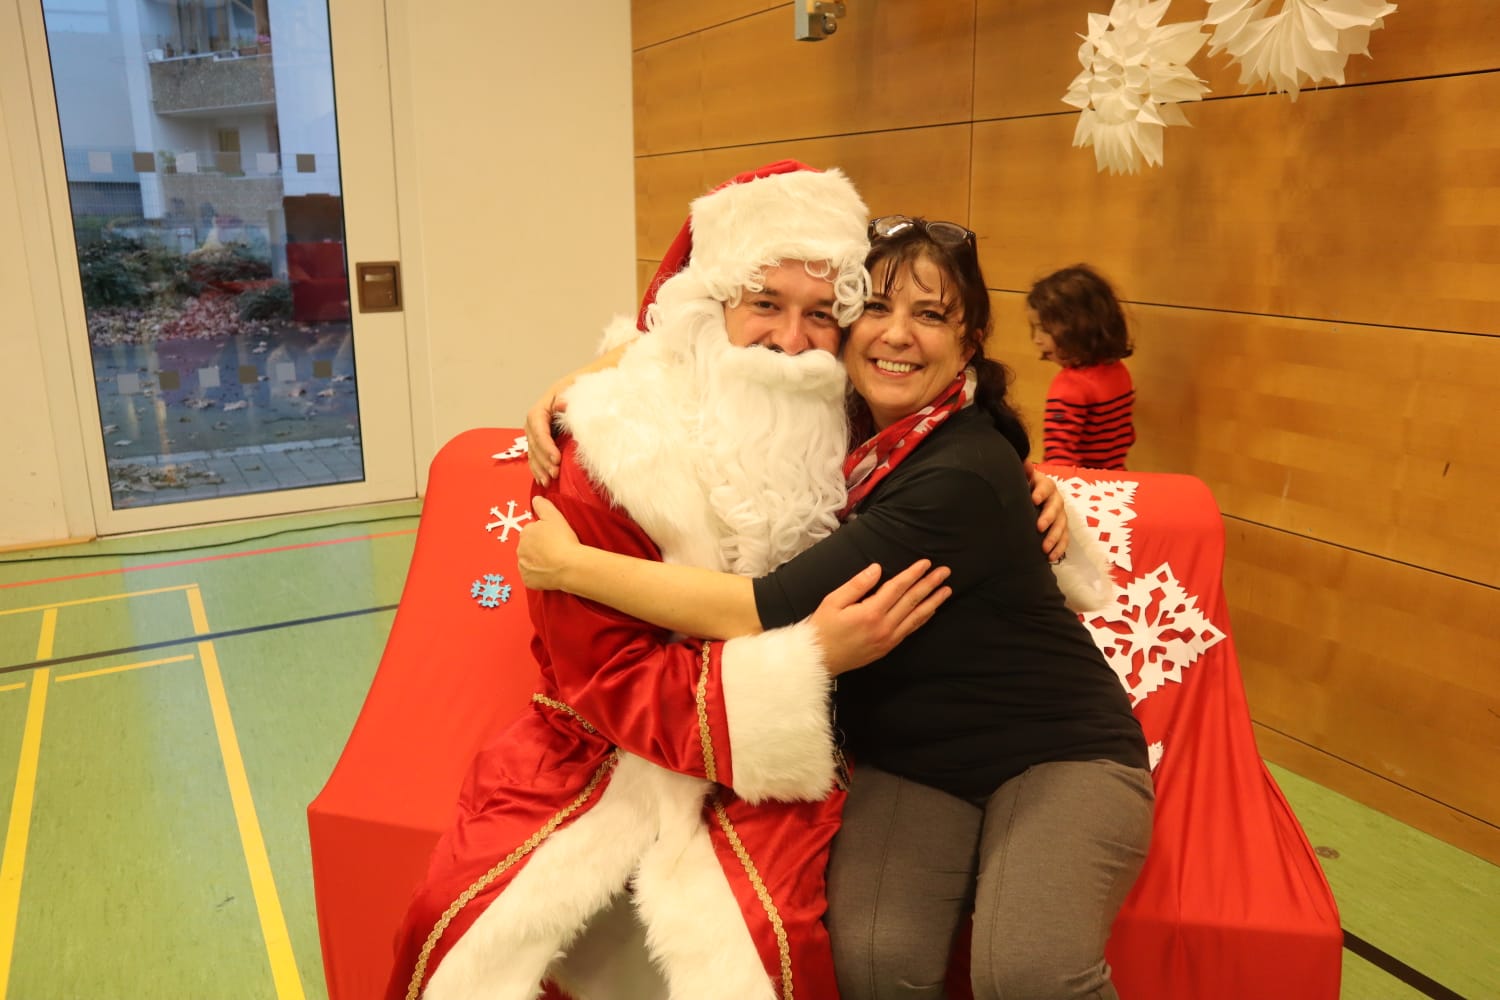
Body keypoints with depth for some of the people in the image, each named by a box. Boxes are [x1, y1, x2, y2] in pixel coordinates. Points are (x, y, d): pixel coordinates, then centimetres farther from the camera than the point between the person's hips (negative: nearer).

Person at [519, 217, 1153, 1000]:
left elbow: (765, 613, -28)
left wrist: (570, 566, -18)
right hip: (911, 764, 4)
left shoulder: (965, 475, -25)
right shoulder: (837, 424, -4)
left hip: (1055, 752, -4)